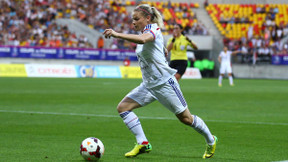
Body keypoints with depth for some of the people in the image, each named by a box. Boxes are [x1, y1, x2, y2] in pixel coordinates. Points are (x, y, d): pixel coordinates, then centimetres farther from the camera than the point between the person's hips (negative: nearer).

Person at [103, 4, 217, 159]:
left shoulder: (153, 30, -15)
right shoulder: (144, 31, 12)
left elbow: (142, 39, -40)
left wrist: (117, 34, -47)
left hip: (164, 82, -9)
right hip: (148, 85, 9)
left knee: (185, 118, 0)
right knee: (123, 107, -7)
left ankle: (211, 141, 23)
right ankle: (143, 144, -7)